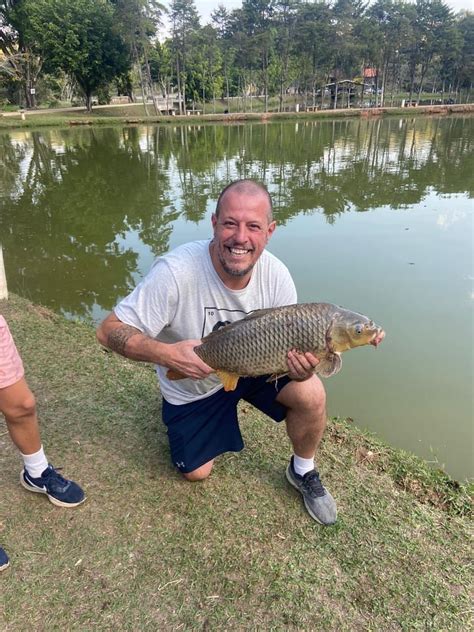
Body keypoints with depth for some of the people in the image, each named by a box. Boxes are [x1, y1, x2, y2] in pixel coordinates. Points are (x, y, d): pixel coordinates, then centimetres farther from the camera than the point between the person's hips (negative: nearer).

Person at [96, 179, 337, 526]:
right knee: (197, 472, 11)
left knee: (311, 395, -24)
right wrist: (165, 353, -48)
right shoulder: (176, 272, -35)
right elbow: (109, 330, -30)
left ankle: (303, 471, 8)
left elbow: (291, 346, -12)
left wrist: (301, 366, -37)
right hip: (191, 386, -1)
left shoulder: (276, 275, -23)